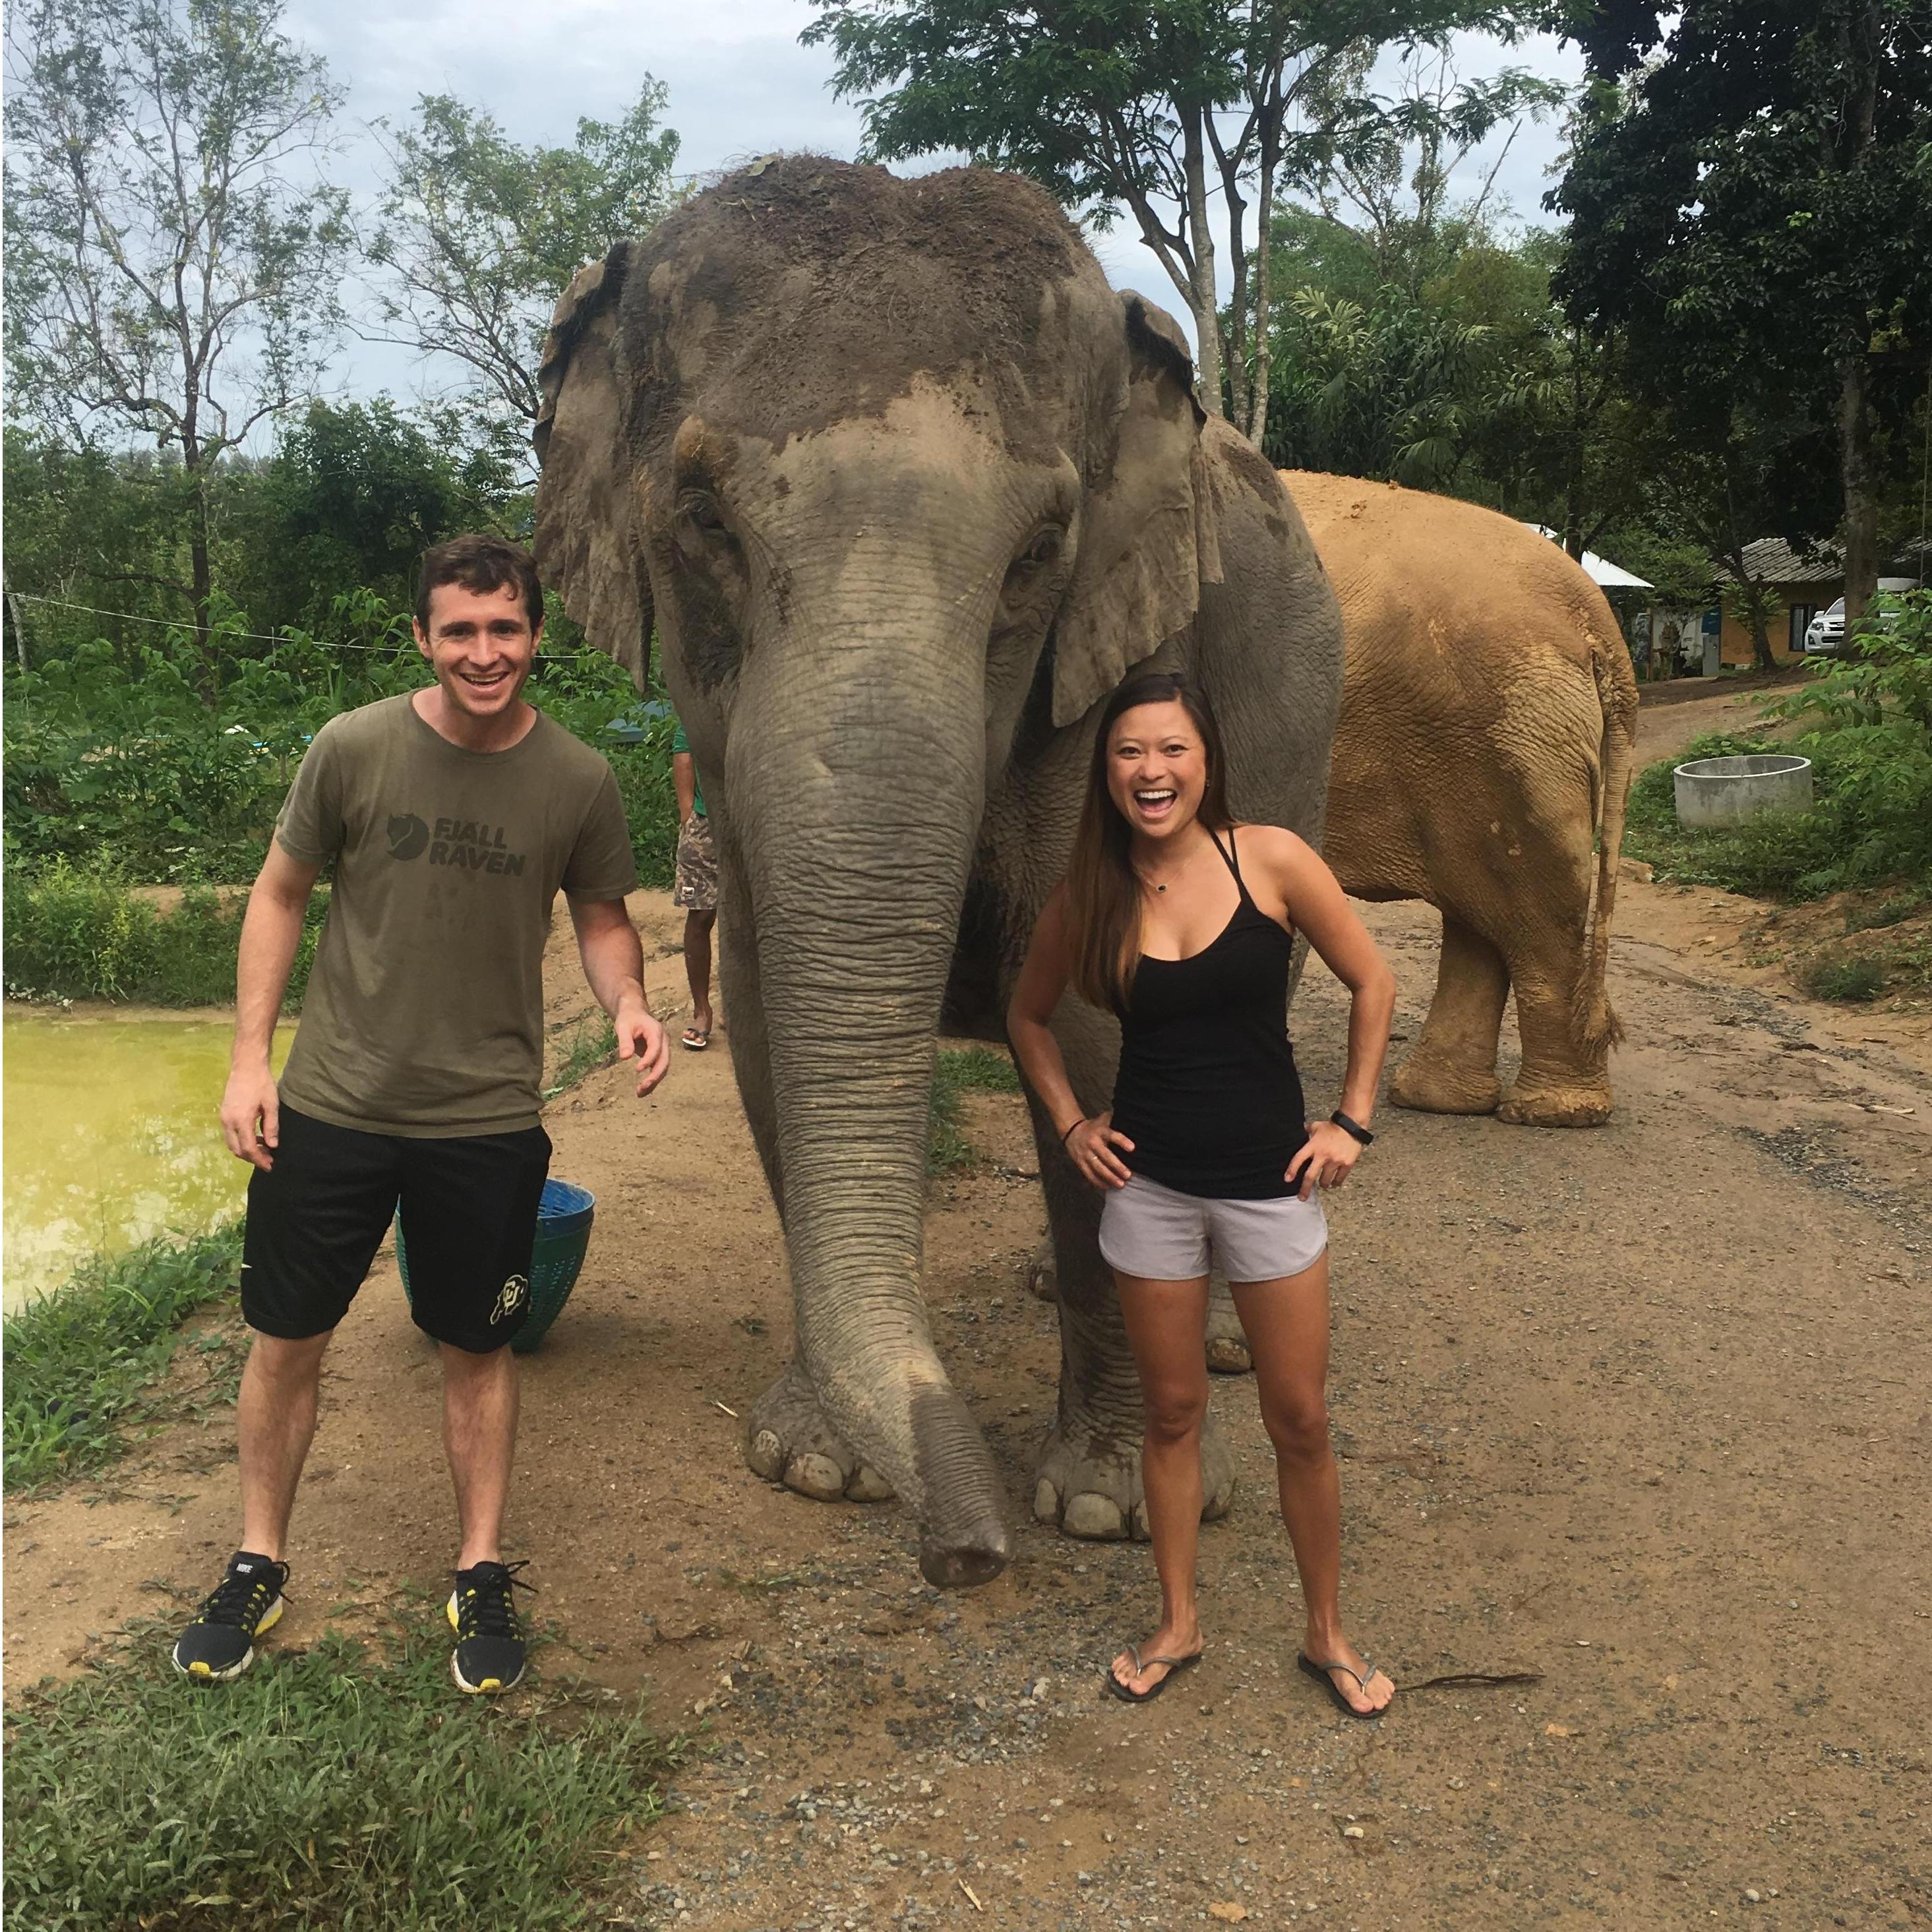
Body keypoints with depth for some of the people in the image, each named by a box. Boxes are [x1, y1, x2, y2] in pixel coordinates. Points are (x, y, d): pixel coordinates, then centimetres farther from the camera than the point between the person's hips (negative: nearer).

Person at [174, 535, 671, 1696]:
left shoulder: (578, 782, -7)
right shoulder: (354, 749, -8)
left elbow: (603, 920, 6)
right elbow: (281, 894, 2)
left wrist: (629, 1003, -16)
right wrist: (251, 1056, -2)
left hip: (486, 1119, 0)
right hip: (332, 1105, 1)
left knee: (479, 1347, 12)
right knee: (288, 1339, 10)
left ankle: (483, 1576, 29)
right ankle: (259, 1566, 32)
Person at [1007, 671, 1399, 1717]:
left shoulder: (1270, 859, -11)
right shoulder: (1086, 899, -5)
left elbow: (1372, 983, -1)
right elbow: (1028, 1016, 13)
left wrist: (1353, 1120, -3)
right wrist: (1070, 1123, 4)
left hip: (1270, 1180, -1)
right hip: (1149, 1183, 1)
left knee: (1299, 1421, 8)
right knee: (1172, 1412, 13)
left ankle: (1326, 1635, 28)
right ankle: (1178, 1621, 32)